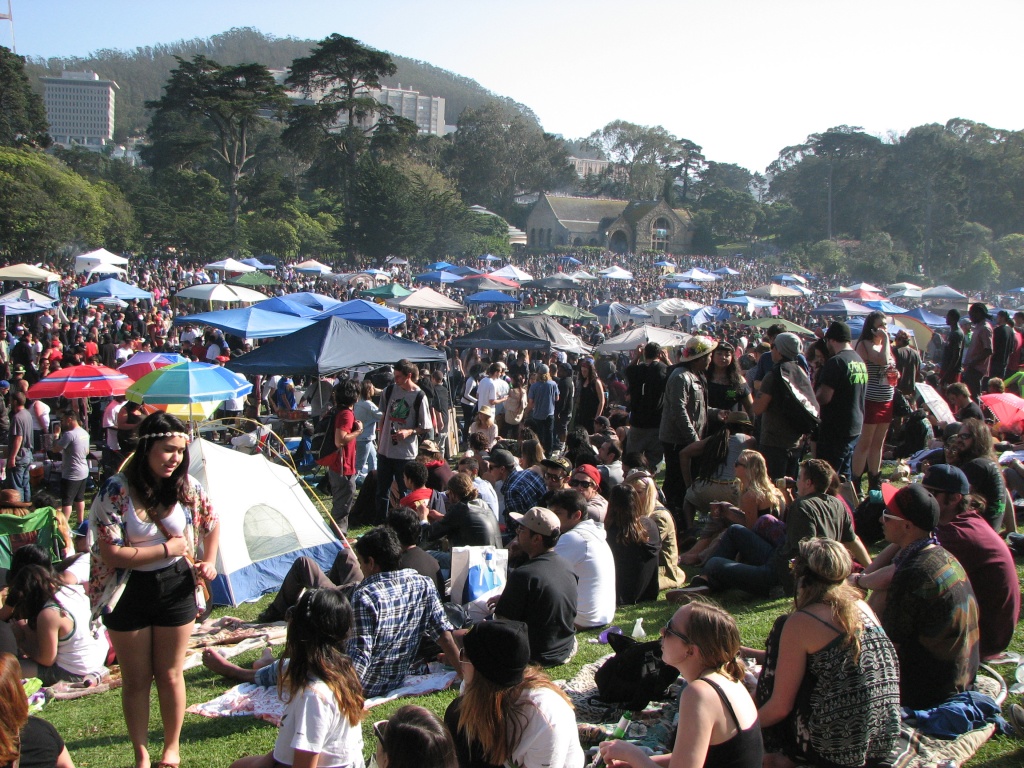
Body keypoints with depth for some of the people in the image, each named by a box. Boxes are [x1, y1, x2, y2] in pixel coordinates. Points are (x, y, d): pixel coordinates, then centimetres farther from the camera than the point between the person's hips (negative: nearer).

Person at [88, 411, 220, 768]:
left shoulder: (186, 485, -6)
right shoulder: (116, 490, -18)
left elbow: (211, 523, 14)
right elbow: (110, 554, -20)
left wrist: (209, 562, 2)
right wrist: (166, 549, -15)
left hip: (176, 588, 2)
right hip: (129, 594, -2)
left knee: (170, 674, 12)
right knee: (136, 679, 10)